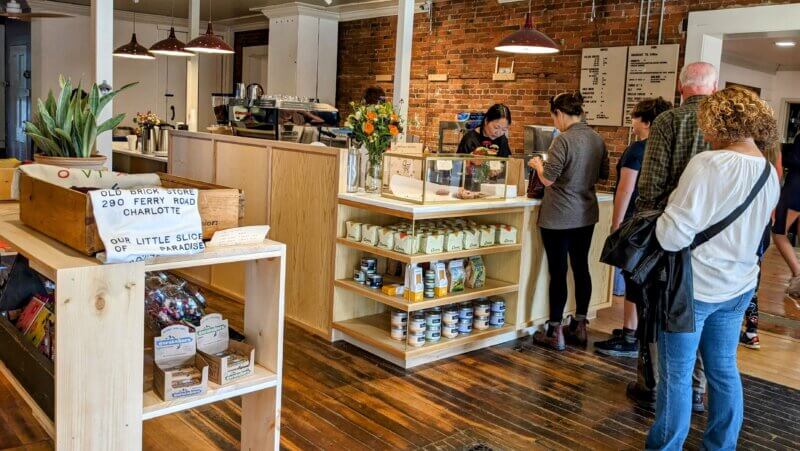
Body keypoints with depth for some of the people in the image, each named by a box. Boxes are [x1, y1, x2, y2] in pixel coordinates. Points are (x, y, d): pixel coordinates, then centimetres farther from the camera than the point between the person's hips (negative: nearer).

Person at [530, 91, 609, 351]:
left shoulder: (563, 140, -18)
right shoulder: (597, 139, 4)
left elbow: (548, 179, -18)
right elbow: (604, 175, 13)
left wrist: (537, 164, 1)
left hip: (559, 218, -7)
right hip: (586, 215, 7)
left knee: (558, 271, 1)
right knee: (581, 267, 15)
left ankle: (555, 333, 10)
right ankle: (579, 327, 26)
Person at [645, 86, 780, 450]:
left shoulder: (709, 164, -22)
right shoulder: (771, 173, 4)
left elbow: (674, 236, -24)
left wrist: (661, 219, -5)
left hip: (693, 286, -7)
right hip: (738, 287, 7)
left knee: (677, 374, 6)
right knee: (724, 370, 18)